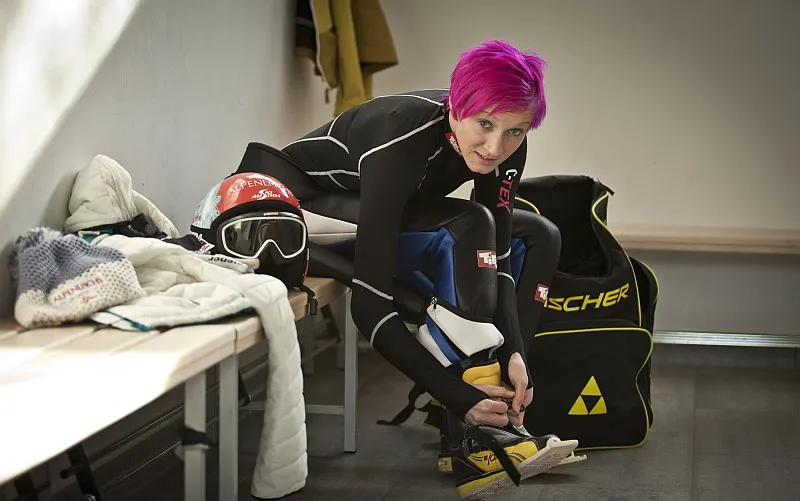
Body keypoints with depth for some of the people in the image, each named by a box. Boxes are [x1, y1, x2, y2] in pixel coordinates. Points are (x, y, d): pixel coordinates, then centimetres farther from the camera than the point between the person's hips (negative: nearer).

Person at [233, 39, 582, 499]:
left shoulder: (507, 147, -17)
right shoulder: (404, 140, -37)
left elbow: (495, 256, -12)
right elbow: (369, 302, -39)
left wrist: (514, 353, -27)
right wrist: (457, 396, -40)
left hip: (387, 216, 8)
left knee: (539, 237, -4)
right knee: (467, 227, -30)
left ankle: (500, 404, -12)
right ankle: (477, 441, -29)